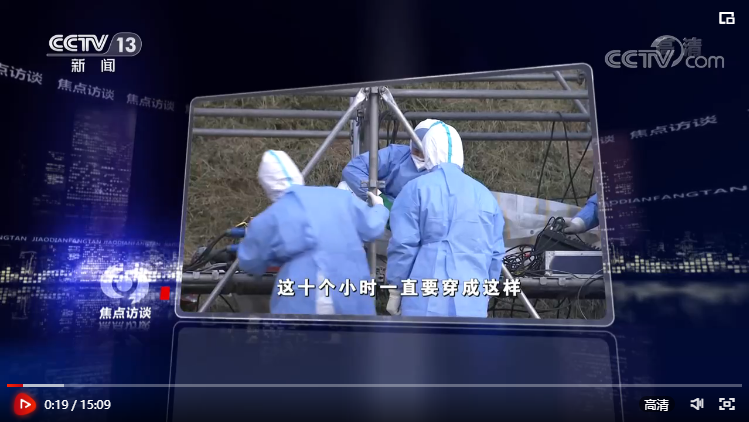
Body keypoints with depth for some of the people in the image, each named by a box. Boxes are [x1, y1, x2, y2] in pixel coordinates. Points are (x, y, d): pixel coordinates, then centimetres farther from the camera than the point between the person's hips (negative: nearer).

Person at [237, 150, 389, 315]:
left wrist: (251, 236, 33)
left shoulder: (269, 219, -1)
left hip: (301, 306, -2)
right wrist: (379, 208, 37)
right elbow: (371, 228, 14)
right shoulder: (338, 196, 4)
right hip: (352, 299, 3)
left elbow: (249, 263, 12)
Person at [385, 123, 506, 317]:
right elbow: (496, 252, 12)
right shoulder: (484, 194, 10)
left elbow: (403, 245, -7)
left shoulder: (417, 189, -4)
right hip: (471, 300, 4)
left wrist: (396, 289, 4)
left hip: (425, 298, -3)